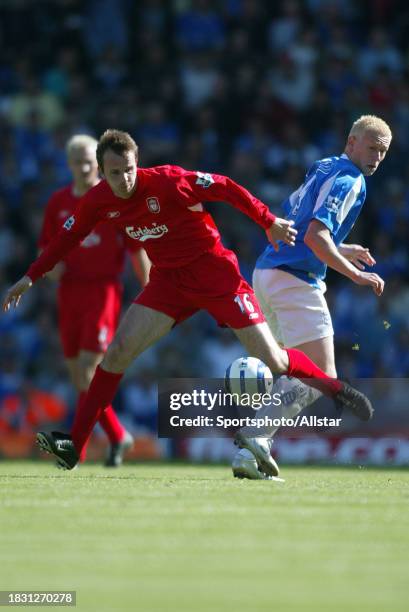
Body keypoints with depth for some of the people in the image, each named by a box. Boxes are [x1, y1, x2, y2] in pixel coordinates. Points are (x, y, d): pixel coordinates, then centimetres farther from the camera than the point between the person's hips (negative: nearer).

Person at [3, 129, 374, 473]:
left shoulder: (168, 181, -23)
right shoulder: (97, 202, -7)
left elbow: (225, 189, -16)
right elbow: (68, 237, 10)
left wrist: (269, 222, -13)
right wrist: (31, 277, 8)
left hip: (214, 272, -4)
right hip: (169, 279, 4)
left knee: (271, 359, -9)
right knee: (119, 349, -10)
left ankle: (337, 390, 15)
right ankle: (75, 446, -8)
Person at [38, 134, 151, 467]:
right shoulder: (58, 202, 9)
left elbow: (137, 249, -1)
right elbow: (46, 246, 17)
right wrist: (50, 266, -5)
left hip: (103, 291, -5)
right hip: (69, 291, 5)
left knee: (88, 369, -15)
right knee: (78, 375, 6)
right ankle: (118, 436, 22)